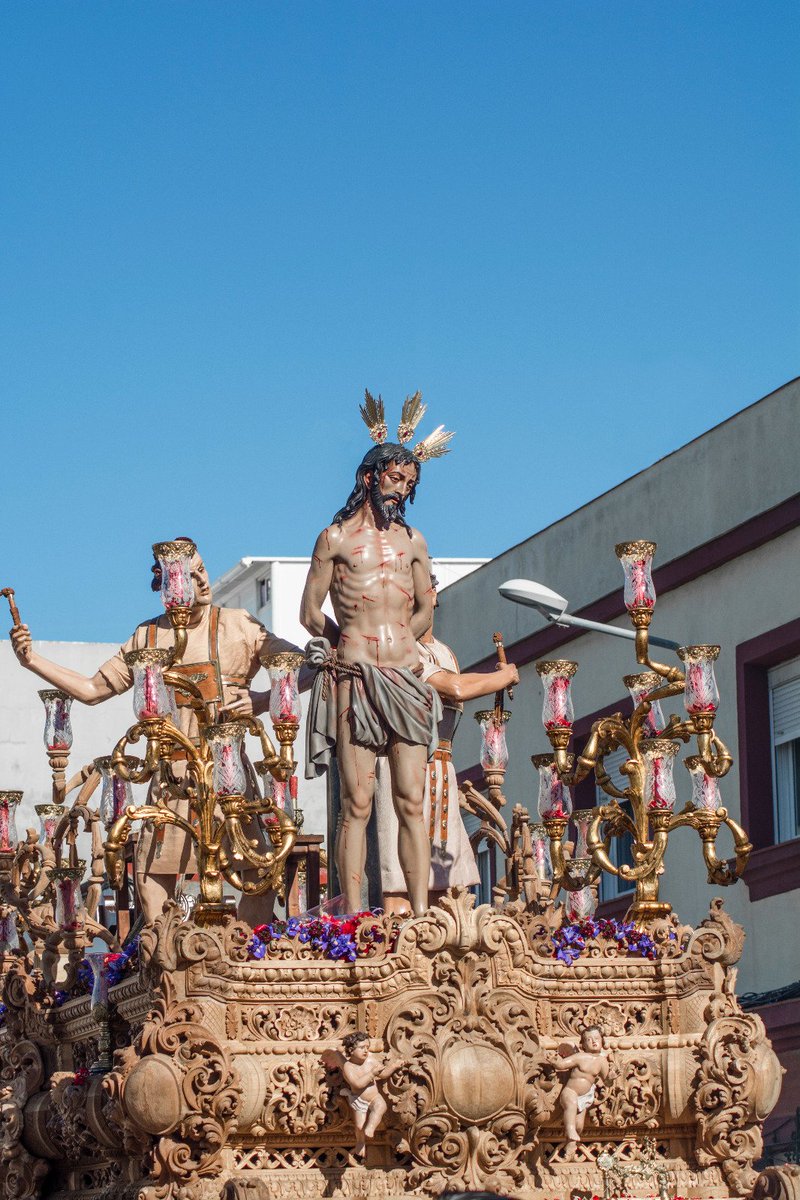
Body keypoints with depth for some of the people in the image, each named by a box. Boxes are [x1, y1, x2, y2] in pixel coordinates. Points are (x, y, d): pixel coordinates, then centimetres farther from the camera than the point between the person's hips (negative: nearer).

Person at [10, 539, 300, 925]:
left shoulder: (237, 625, 4)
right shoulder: (148, 637, 13)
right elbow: (92, 689, 20)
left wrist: (264, 701, -9)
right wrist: (33, 660, 13)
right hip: (171, 771, 3)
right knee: (152, 873, -1)